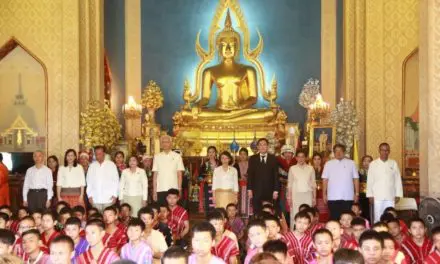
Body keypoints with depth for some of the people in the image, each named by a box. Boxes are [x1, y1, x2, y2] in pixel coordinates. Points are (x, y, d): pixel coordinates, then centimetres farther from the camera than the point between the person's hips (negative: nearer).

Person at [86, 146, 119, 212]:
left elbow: (116, 181, 3)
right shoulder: (92, 166, 7)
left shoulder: (111, 165, 2)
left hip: (108, 198, -2)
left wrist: (115, 195, -1)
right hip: (95, 199, 2)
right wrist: (89, 195, 6)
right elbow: (89, 182, 11)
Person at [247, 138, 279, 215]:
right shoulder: (252, 159, 8)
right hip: (256, 191, 0)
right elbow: (250, 175, 6)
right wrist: (249, 189, -2)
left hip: (269, 191, 0)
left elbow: (276, 175, 4)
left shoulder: (273, 159, 6)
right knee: (256, 213, 1)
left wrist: (276, 190, -3)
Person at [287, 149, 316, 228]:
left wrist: (314, 197, 6)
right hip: (296, 195, 0)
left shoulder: (310, 168, 7)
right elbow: (289, 184, 7)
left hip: (307, 195, 0)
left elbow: (313, 184, 9)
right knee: (294, 216, -4)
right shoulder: (292, 168, 6)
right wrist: (289, 197, 0)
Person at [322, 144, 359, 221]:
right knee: (334, 218, 1)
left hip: (348, 197, 0)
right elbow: (325, 180, 7)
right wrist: (324, 194, 2)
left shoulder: (351, 163, 8)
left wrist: (357, 193, 2)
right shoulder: (328, 164, 9)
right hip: (333, 197, 0)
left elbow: (356, 179, 7)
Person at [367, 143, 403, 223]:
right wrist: (370, 195, 0)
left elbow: (398, 180, 7)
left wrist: (398, 195, 2)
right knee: (378, 217, -2)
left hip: (390, 196, 1)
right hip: (377, 196, -1)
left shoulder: (393, 164, 7)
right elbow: (370, 181, 5)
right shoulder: (373, 164, 5)